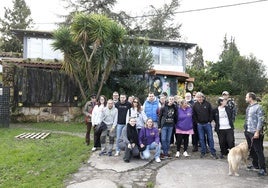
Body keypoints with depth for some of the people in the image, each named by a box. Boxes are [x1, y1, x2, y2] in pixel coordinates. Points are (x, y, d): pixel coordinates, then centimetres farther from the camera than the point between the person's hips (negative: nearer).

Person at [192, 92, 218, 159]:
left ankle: (213, 153, 10)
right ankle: (203, 152, 17)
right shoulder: (195, 105, 2)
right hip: (200, 124, 1)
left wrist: (209, 121, -3)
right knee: (201, 139, 6)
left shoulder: (207, 104, -1)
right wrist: (197, 122, -1)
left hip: (207, 124, -1)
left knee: (210, 138, 2)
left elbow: (211, 113, 2)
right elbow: (194, 115, 6)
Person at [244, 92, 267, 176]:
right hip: (248, 132, 8)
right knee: (251, 150, 17)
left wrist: (257, 132, -20)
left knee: (259, 151, -2)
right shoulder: (248, 107, 11)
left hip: (255, 133, -8)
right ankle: (255, 164, 31)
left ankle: (262, 169, 5)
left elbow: (260, 121, -16)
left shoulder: (258, 107, -13)